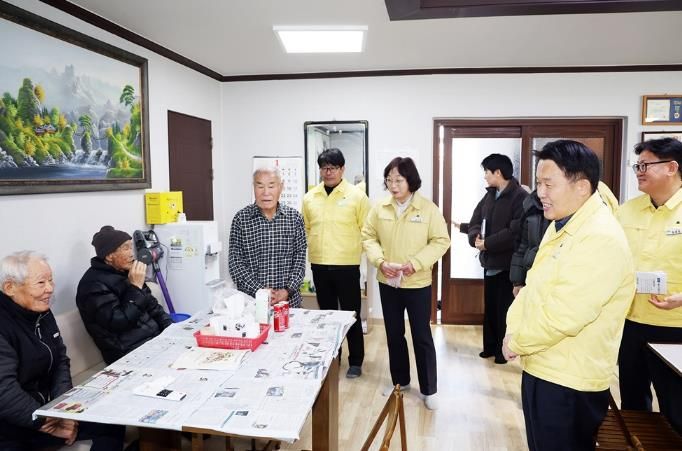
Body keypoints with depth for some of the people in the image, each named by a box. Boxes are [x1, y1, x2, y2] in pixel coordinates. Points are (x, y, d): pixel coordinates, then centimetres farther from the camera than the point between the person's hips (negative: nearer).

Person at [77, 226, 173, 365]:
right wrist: (135, 287, -19)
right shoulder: (94, 284, -15)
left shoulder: (124, 272, 11)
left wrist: (171, 329, 3)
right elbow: (120, 322, -23)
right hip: (131, 353, -8)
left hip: (155, 337, 8)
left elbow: (151, 305, 17)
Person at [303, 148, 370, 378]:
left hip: (346, 265, -4)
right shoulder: (309, 197, 6)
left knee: (351, 315, 5)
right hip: (319, 265, 4)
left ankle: (355, 361, 20)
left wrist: (354, 251, -4)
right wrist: (314, 248, 8)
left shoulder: (356, 196, -5)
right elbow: (305, 228, 14)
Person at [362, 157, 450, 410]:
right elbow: (368, 237, 3)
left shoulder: (428, 208, -10)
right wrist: (380, 261, -13)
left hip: (418, 283, -3)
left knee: (422, 336, 6)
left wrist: (415, 263, -20)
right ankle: (400, 381, 35)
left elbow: (440, 241, -9)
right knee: (394, 334, 16)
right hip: (387, 282, 3)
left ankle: (429, 389, 22)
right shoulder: (379, 208, -2)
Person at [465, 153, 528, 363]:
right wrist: (476, 237, -13)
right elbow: (475, 223, 8)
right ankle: (491, 346, 30)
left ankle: (505, 349, 21)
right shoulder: (489, 196, 11)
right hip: (490, 262, 7)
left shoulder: (520, 197, -15)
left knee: (505, 310, 5)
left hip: (509, 265, -7)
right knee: (490, 307, 16)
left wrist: (487, 243, -19)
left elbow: (516, 232, -24)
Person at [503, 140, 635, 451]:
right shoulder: (561, 226, 9)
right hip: (541, 367, 9)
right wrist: (513, 329, -3)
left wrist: (516, 343, -14)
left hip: (569, 381, -9)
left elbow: (563, 316, -28)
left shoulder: (601, 239, -24)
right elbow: (533, 287, 11)